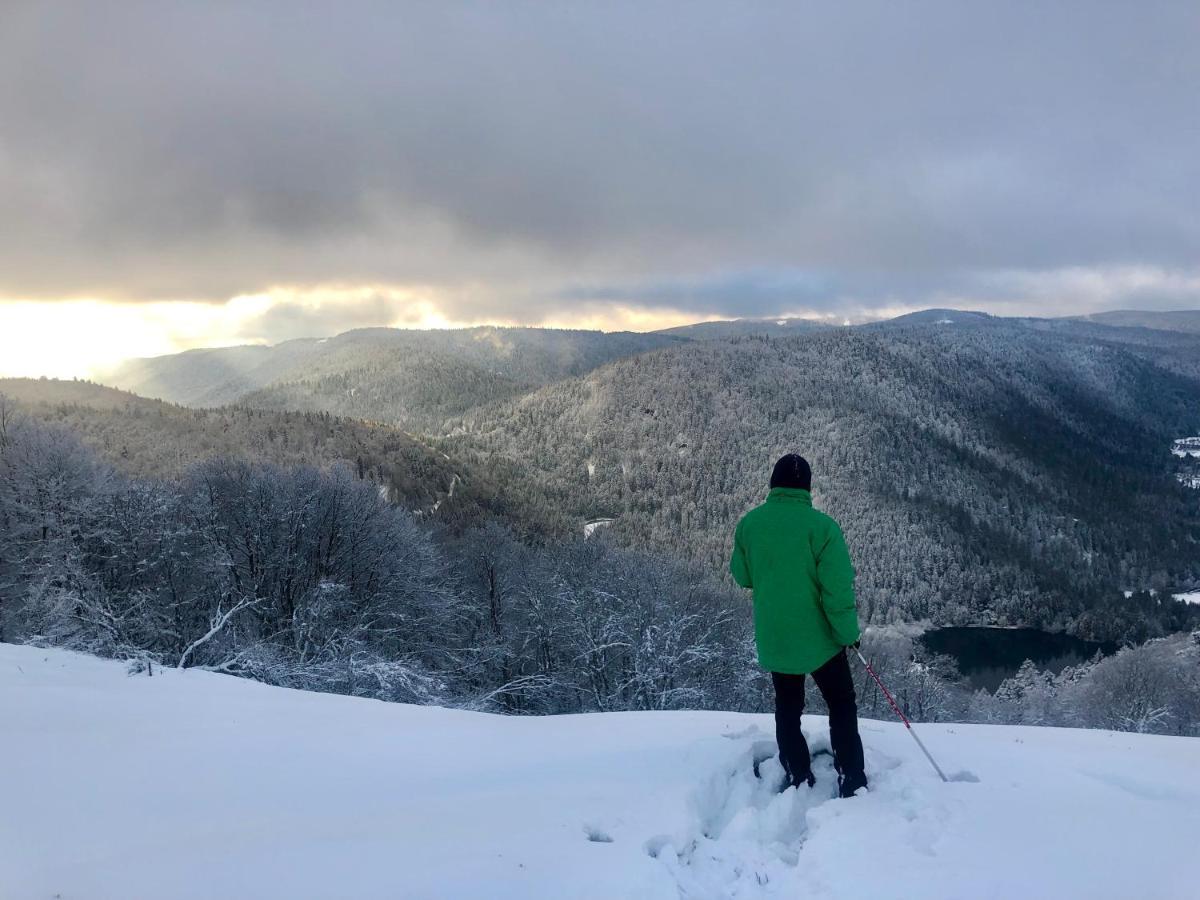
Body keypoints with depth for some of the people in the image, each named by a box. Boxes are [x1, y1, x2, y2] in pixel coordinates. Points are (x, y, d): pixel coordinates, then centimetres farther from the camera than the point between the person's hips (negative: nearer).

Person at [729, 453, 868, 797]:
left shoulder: (749, 524, -7)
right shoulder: (821, 525, -19)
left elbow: (741, 576, 6)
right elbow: (838, 587, -20)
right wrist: (849, 632, -8)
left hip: (772, 638, 3)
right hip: (818, 637, -3)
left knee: (788, 709, 18)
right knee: (842, 706, 12)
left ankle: (798, 781, 20)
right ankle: (852, 784, 10)